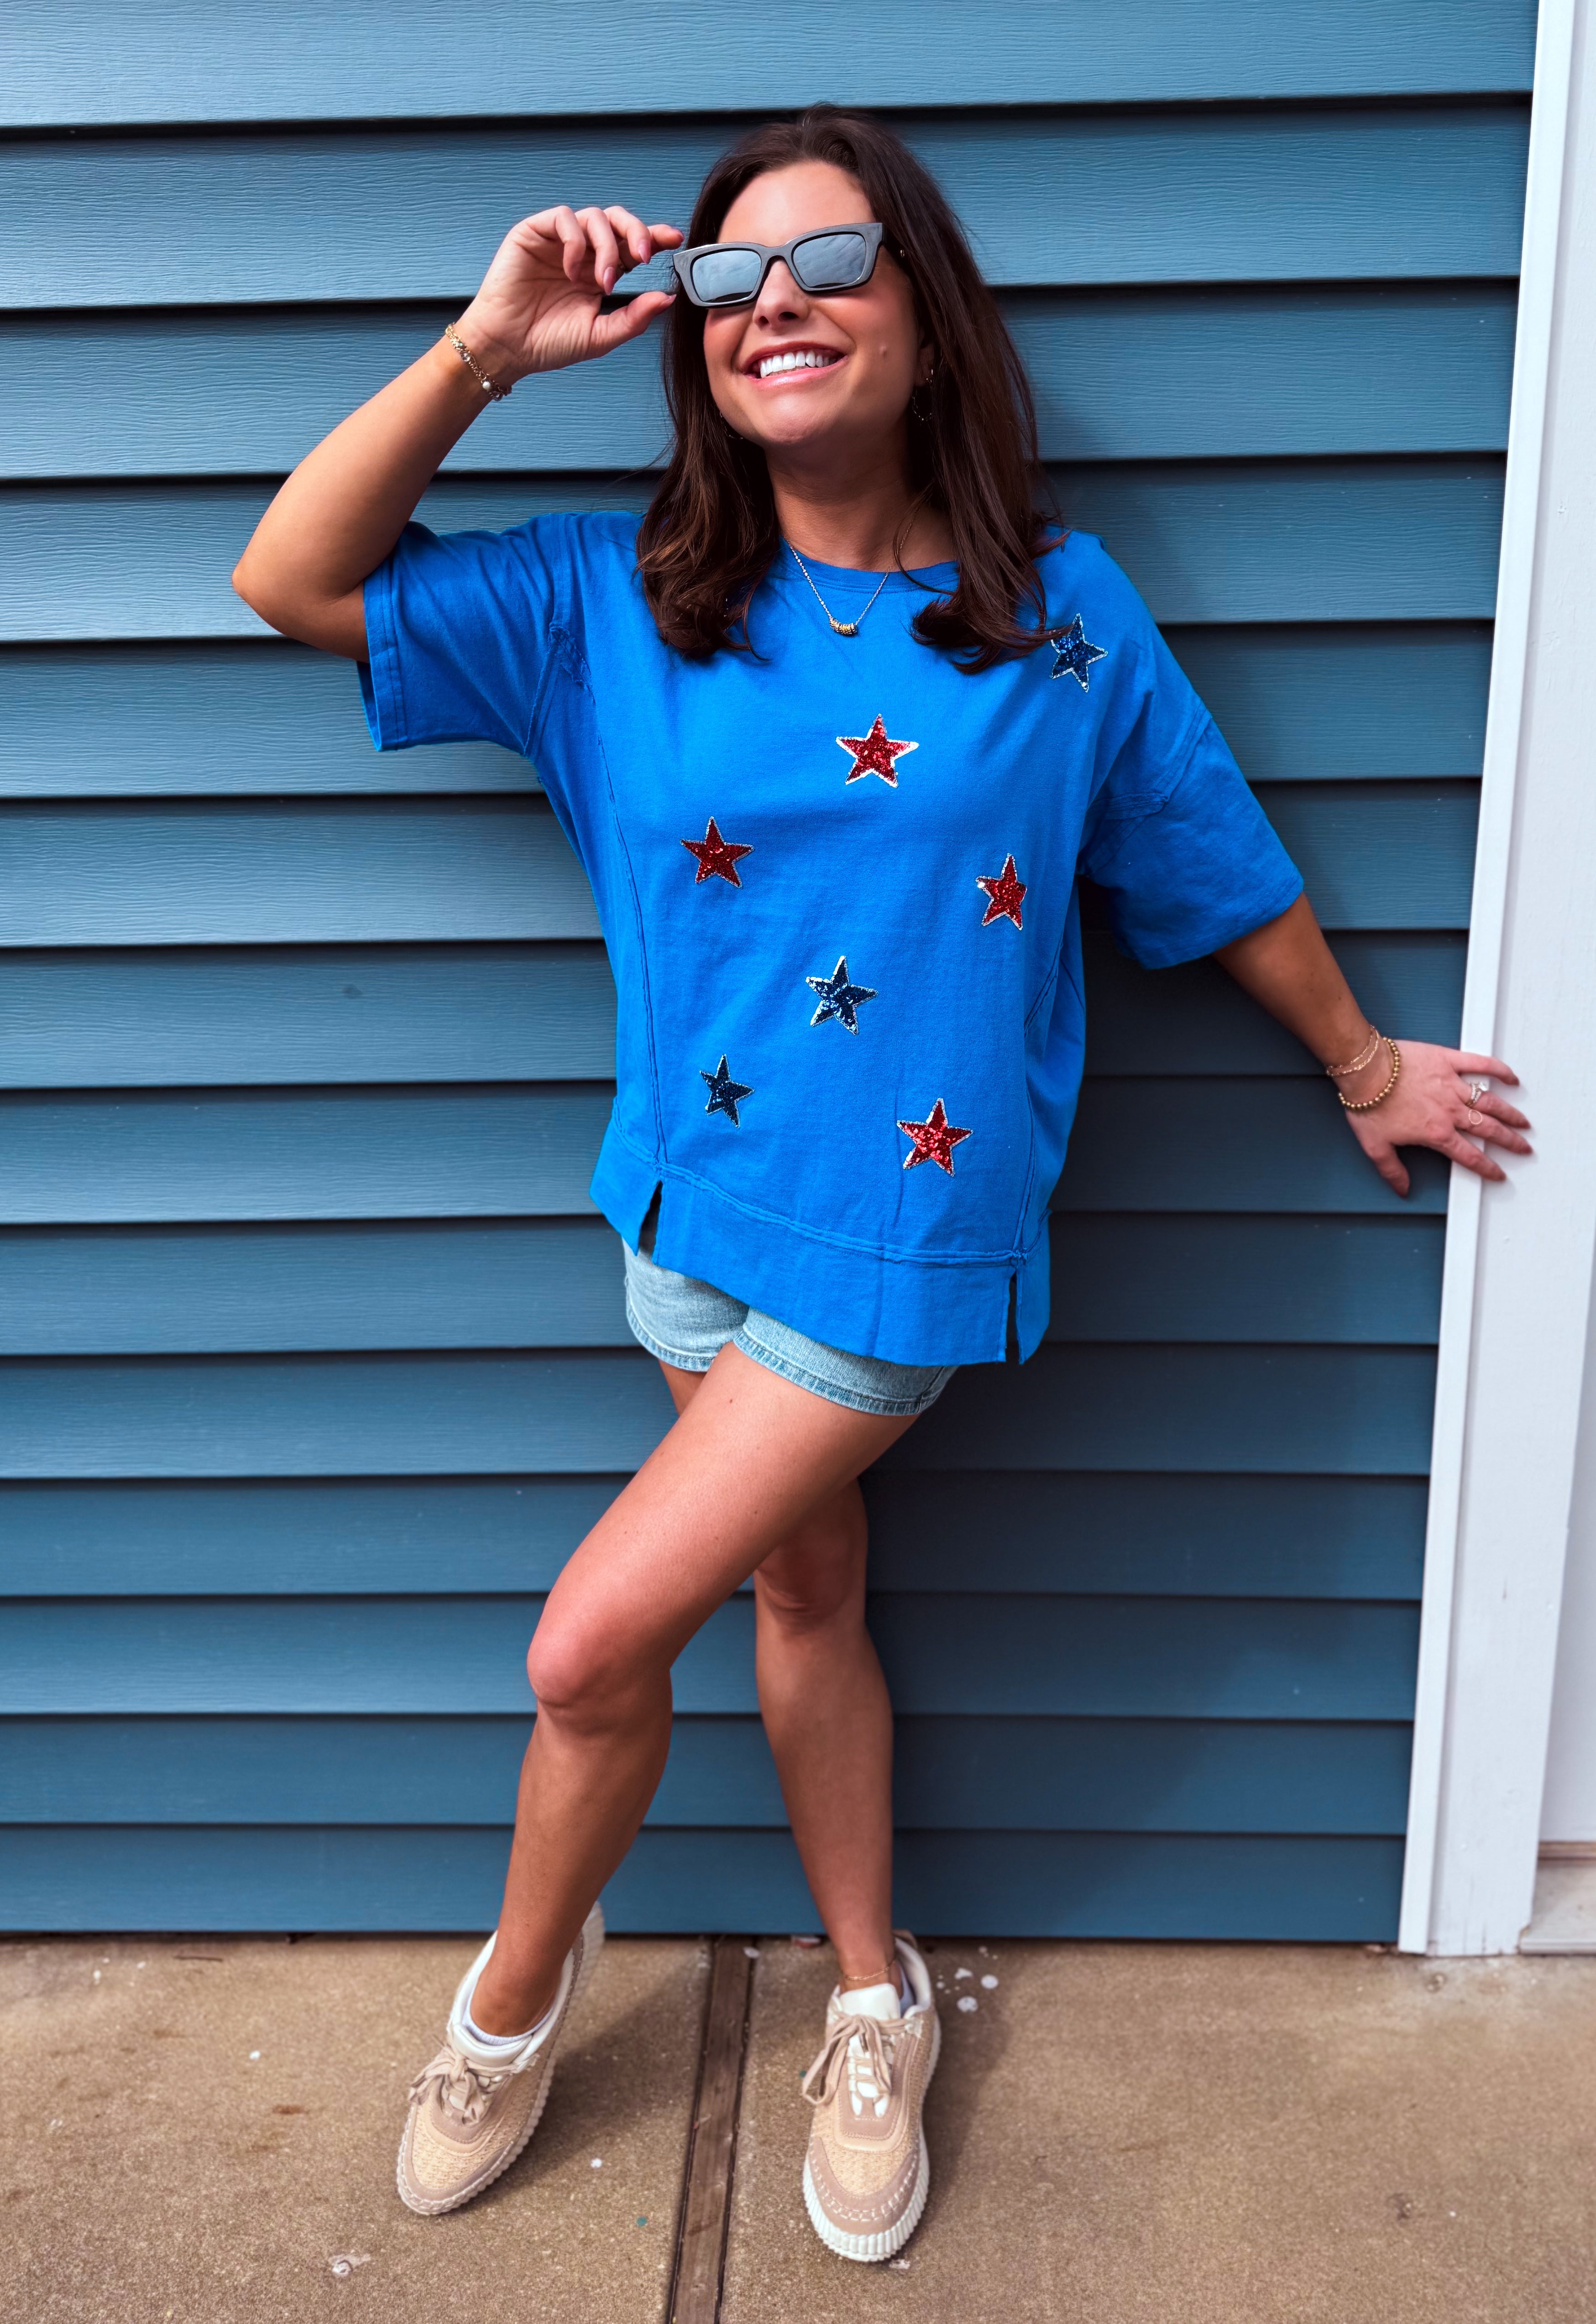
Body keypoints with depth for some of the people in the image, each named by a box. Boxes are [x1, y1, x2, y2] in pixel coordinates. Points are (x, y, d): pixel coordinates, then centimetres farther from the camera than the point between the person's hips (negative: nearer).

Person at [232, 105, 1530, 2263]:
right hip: (698, 1202, 4)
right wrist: (484, 354, -8)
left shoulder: (1062, 611, -4)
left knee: (595, 1647, -6)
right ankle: (878, 2004, 43)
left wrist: (1365, 1064, 16)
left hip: (909, 1234, -3)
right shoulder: (612, 606, 1)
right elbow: (295, 579, -1)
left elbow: (1215, 868, 6)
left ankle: (519, 1977, 27)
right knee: (805, 1601, 18)